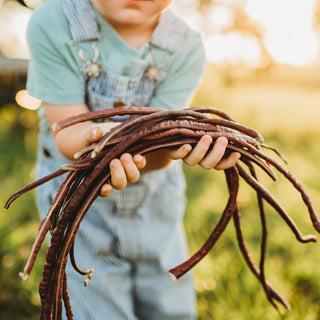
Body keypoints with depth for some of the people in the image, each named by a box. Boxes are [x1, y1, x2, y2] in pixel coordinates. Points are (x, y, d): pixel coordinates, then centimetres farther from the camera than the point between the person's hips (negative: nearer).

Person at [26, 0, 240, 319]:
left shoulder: (187, 48, -16)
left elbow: (154, 153, -22)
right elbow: (67, 132, -22)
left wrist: (175, 144, -48)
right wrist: (100, 137, -47)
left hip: (156, 198, 3)